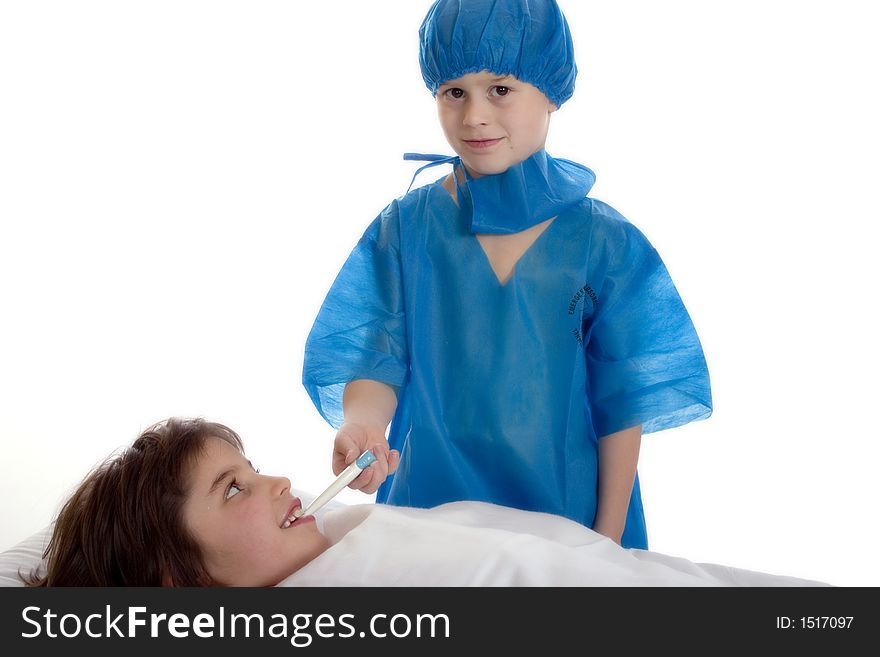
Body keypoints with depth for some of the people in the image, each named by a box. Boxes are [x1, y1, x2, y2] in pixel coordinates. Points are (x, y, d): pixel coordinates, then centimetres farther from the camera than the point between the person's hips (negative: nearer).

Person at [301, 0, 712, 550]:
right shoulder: (404, 228, -6)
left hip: (566, 506, 0)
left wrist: (609, 539, -4)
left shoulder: (603, 242, -9)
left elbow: (622, 402, -6)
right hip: (432, 500, 1)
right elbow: (379, 359, -7)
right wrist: (362, 423, -29)